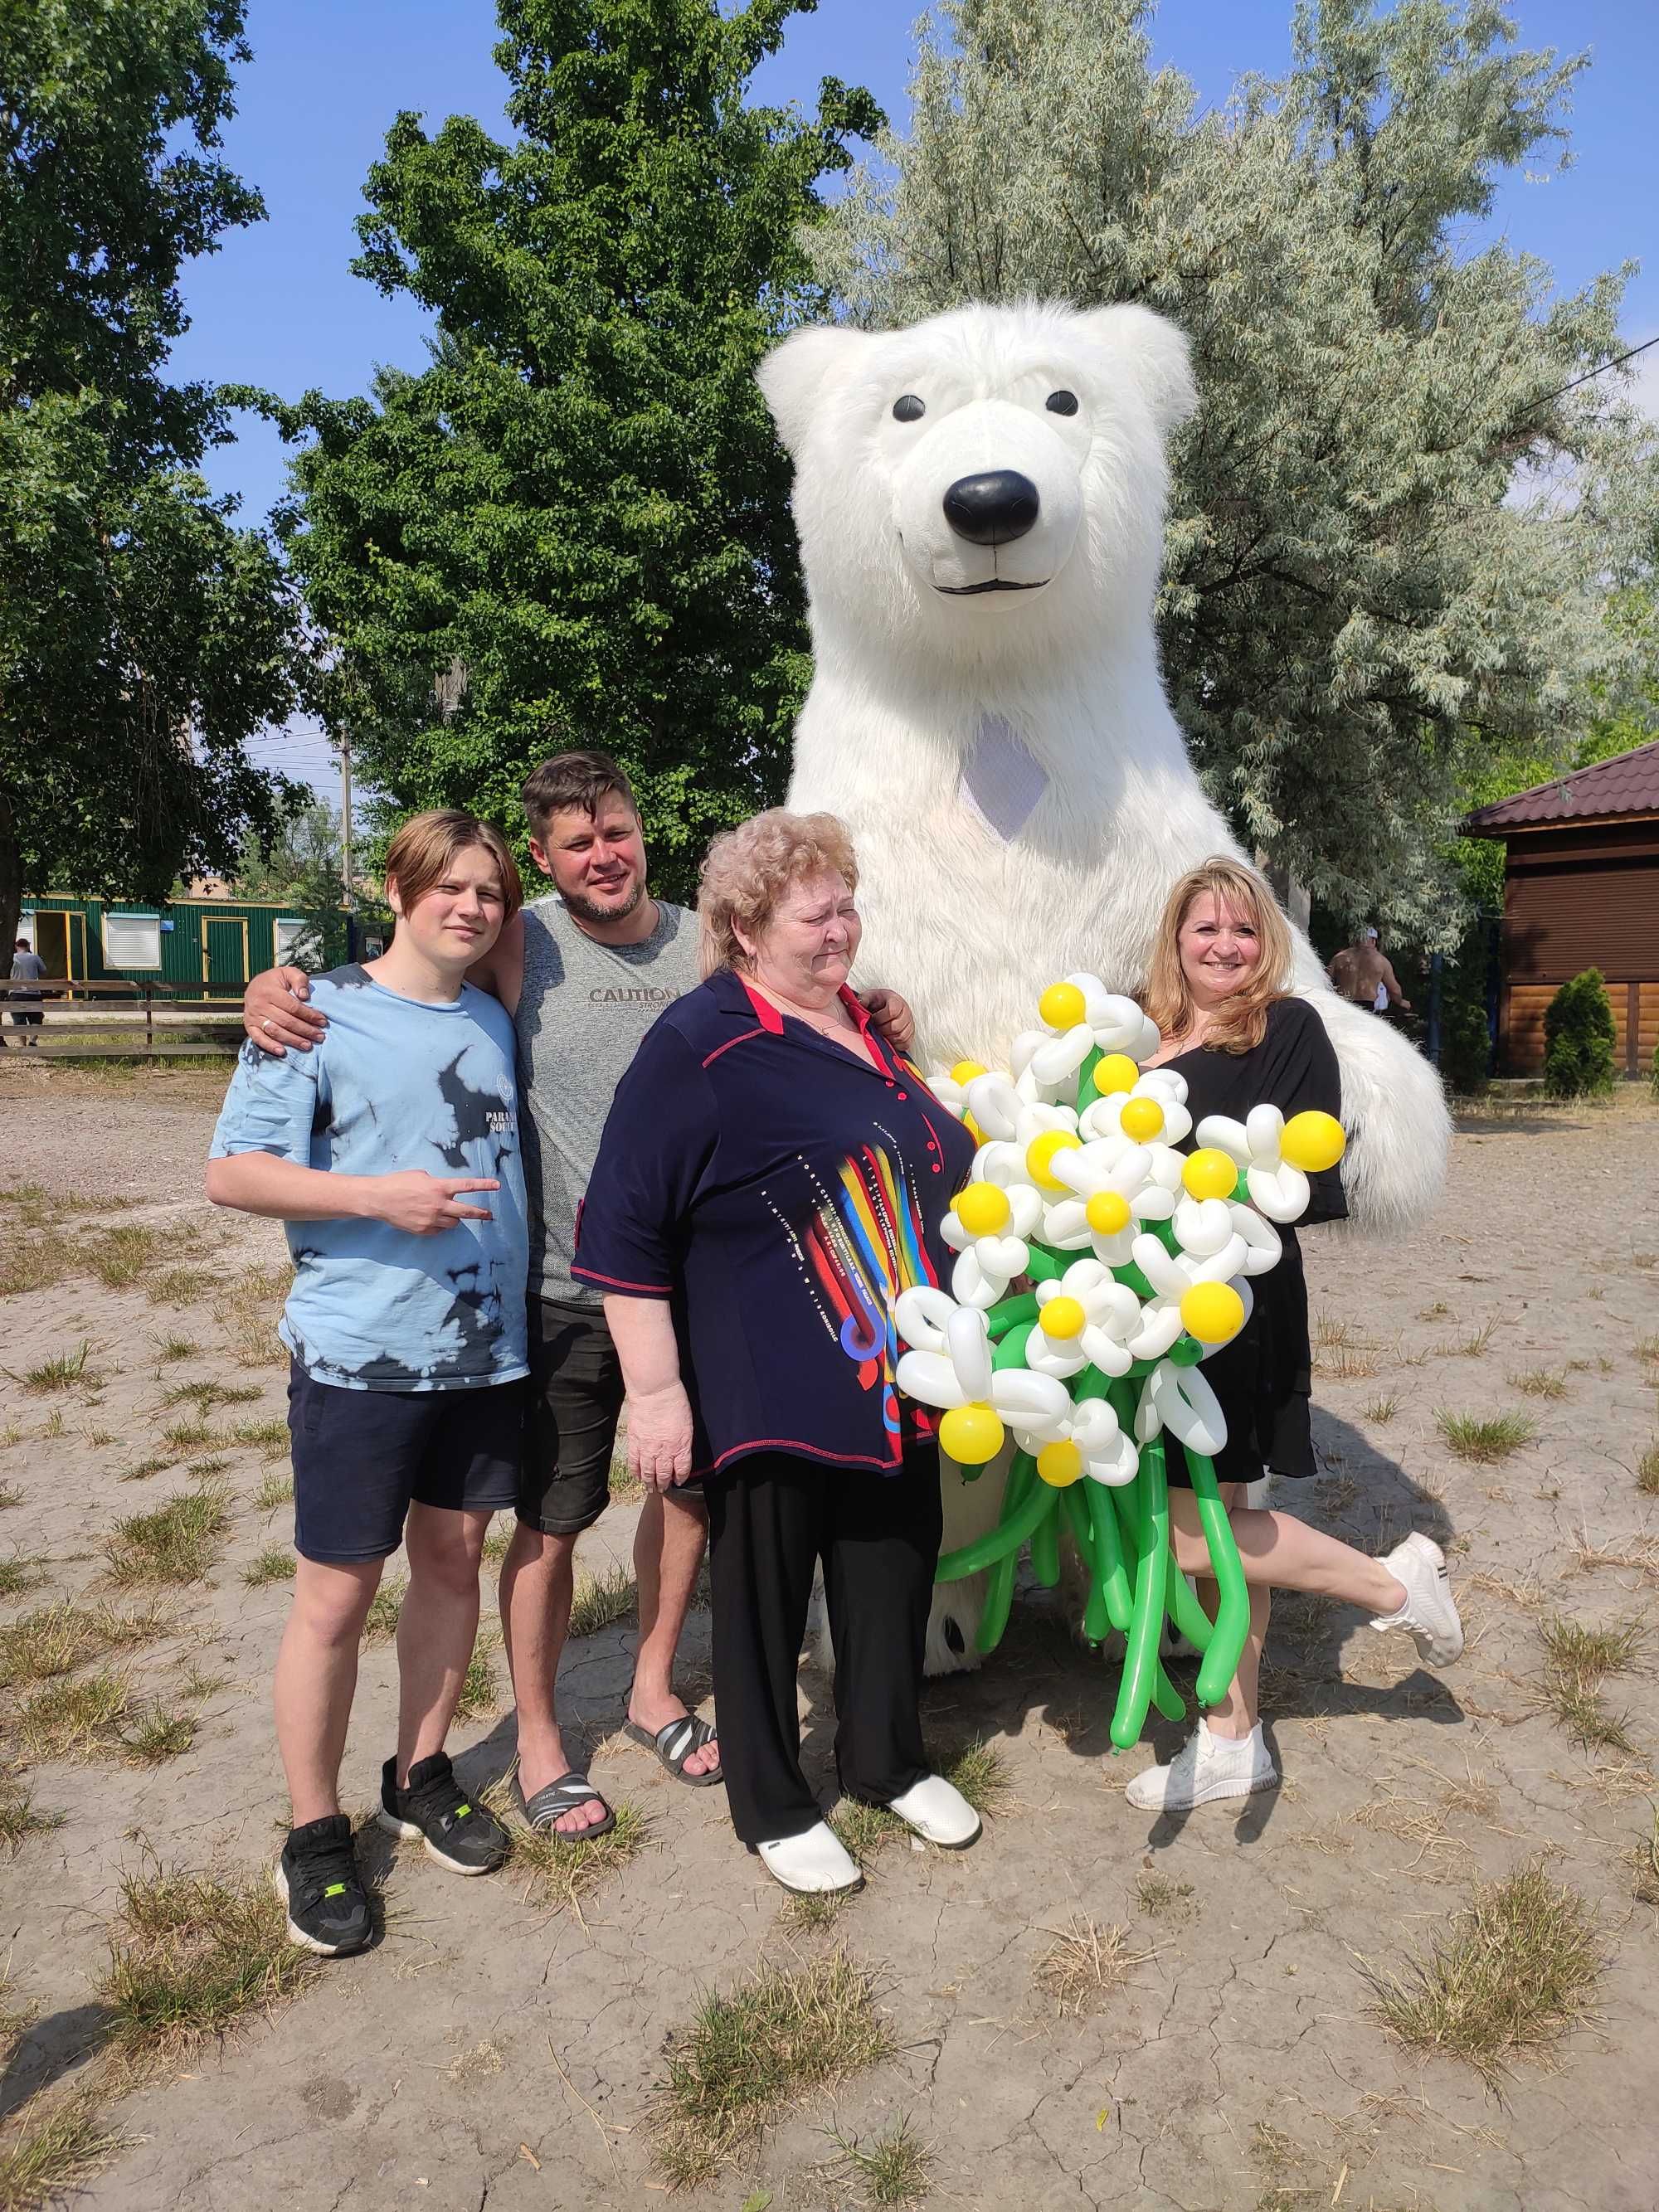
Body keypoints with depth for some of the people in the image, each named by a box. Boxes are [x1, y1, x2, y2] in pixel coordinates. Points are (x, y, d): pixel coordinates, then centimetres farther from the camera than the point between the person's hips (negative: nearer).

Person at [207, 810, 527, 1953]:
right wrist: (376, 1195, -21)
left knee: (454, 1558, 15)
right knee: (338, 1594, 3)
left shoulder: (500, 1022, 10)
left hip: (487, 1346, 5)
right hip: (359, 1353, -5)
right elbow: (232, 1171, -11)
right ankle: (315, 1834, 22)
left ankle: (420, 1775, 35)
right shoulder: (321, 1014, -7)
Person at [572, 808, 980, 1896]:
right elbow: (625, 1229, -15)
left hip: (897, 1385, 7)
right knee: (764, 1595, 10)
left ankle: (891, 1761, 42)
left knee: (896, 1573, 18)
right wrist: (655, 1390, -17)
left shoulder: (865, 1027, 9)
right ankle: (772, 1806, 32)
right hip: (769, 1395, -7)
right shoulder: (700, 1045, -14)